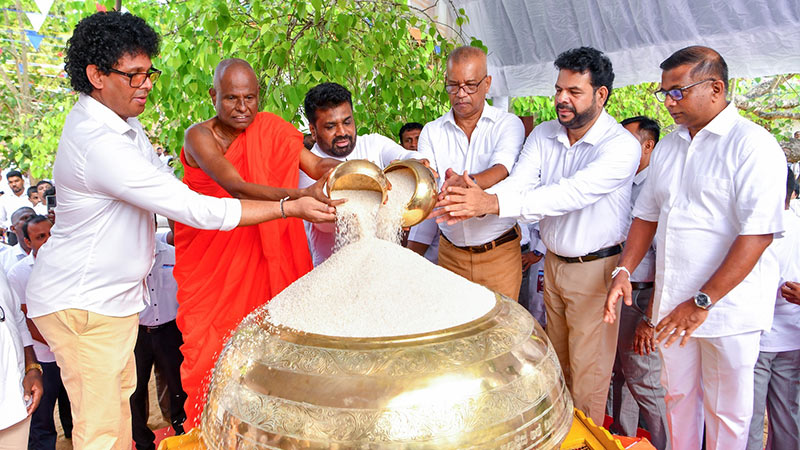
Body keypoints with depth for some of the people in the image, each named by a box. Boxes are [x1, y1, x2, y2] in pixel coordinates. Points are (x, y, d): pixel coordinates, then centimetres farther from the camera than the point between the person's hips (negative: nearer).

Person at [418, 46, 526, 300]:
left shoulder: (508, 124, -4)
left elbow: (502, 170, -22)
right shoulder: (432, 132, 4)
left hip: (499, 252, -2)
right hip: (450, 252, 2)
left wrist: (467, 182, -43)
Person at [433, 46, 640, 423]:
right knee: (557, 361, 18)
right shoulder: (543, 135, 1)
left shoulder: (621, 145, -18)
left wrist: (493, 203, -44)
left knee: (588, 372, 5)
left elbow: (572, 194, -33)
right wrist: (470, 205, -36)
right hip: (553, 262, 5)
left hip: (595, 268, -5)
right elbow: (518, 183, -14)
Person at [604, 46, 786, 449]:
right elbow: (647, 214, 16)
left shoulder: (753, 145, -11)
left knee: (726, 410, 8)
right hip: (672, 304, 6)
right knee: (678, 396, 17)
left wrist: (703, 302, -21)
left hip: (727, 307, -6)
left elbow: (758, 233, -19)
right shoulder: (668, 146, 11)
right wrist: (624, 271, 3)